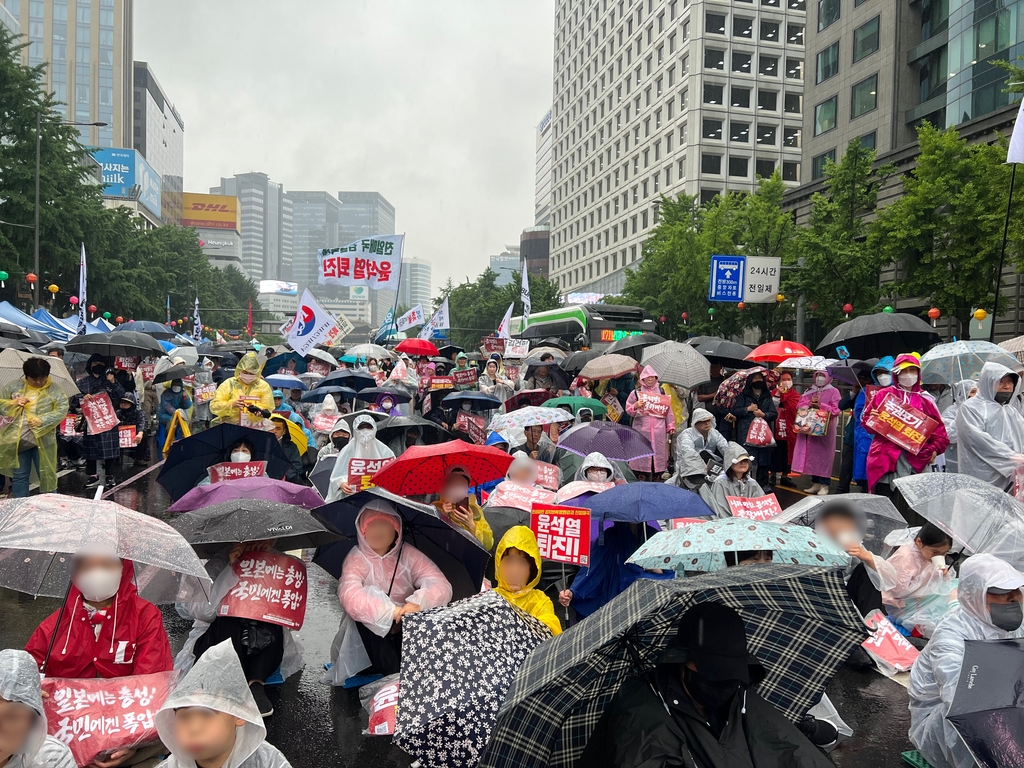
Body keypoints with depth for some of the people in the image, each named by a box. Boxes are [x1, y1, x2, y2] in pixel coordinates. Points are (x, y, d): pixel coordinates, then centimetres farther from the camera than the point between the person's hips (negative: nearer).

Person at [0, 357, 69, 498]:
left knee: (47, 475, 7)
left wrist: (43, 420, -21)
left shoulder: (54, 390, -4)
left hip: (43, 441, -2)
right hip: (18, 440, 2)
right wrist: (13, 403, -12)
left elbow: (62, 410, -11)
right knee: (19, 476, 12)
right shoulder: (13, 386, 2)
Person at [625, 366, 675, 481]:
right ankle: (639, 478, -2)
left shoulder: (662, 392, 14)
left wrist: (670, 426, 12)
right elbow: (628, 410, 6)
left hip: (659, 430, 2)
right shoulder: (636, 393, 7)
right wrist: (636, 406, -15)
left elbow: (668, 410, 16)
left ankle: (655, 478, 8)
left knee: (658, 453, 1)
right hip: (642, 429, -2)